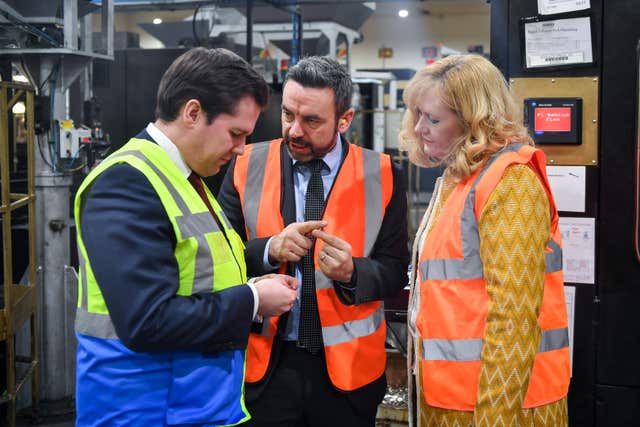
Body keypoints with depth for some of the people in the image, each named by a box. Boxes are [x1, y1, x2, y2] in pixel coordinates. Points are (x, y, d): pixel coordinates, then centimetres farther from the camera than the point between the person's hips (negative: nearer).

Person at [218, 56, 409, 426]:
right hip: (266, 364, 0)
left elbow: (395, 271, -3)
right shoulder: (247, 168, -2)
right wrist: (269, 250, -20)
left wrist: (352, 272, -22)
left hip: (347, 366, 0)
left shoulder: (381, 176, -4)